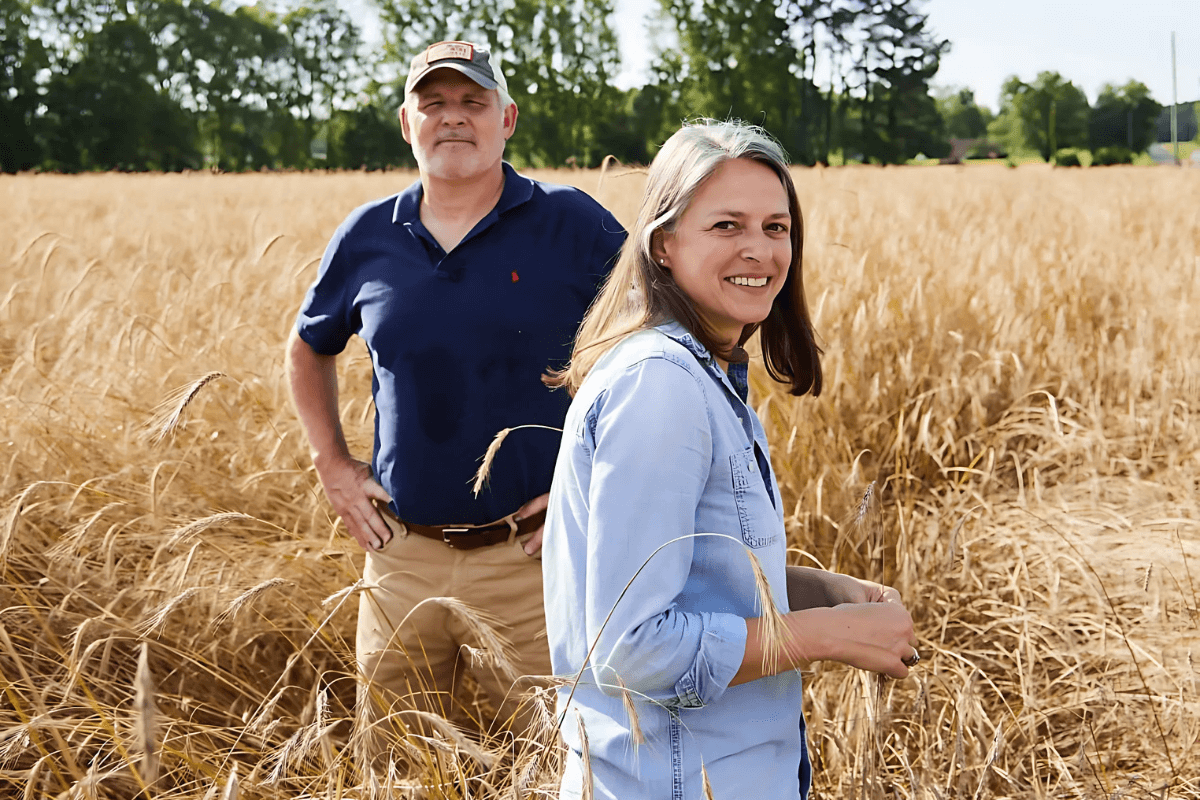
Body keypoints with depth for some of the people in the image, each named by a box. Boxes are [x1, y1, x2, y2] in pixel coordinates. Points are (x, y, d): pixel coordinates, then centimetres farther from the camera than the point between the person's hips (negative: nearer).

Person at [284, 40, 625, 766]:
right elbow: (309, 352, 22)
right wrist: (333, 466, 11)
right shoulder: (367, 239, 6)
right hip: (400, 554, 4)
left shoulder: (573, 225, -5)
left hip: (529, 559, -3)